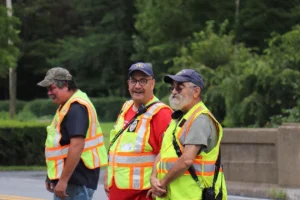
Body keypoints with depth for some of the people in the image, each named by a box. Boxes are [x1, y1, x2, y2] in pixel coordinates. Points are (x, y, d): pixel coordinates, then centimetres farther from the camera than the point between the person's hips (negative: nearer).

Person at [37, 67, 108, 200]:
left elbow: (77, 146, -27)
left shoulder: (76, 108, -18)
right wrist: (52, 177, 22)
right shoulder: (67, 106, 15)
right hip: (69, 177, 11)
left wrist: (63, 180, -28)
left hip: (77, 179, -11)